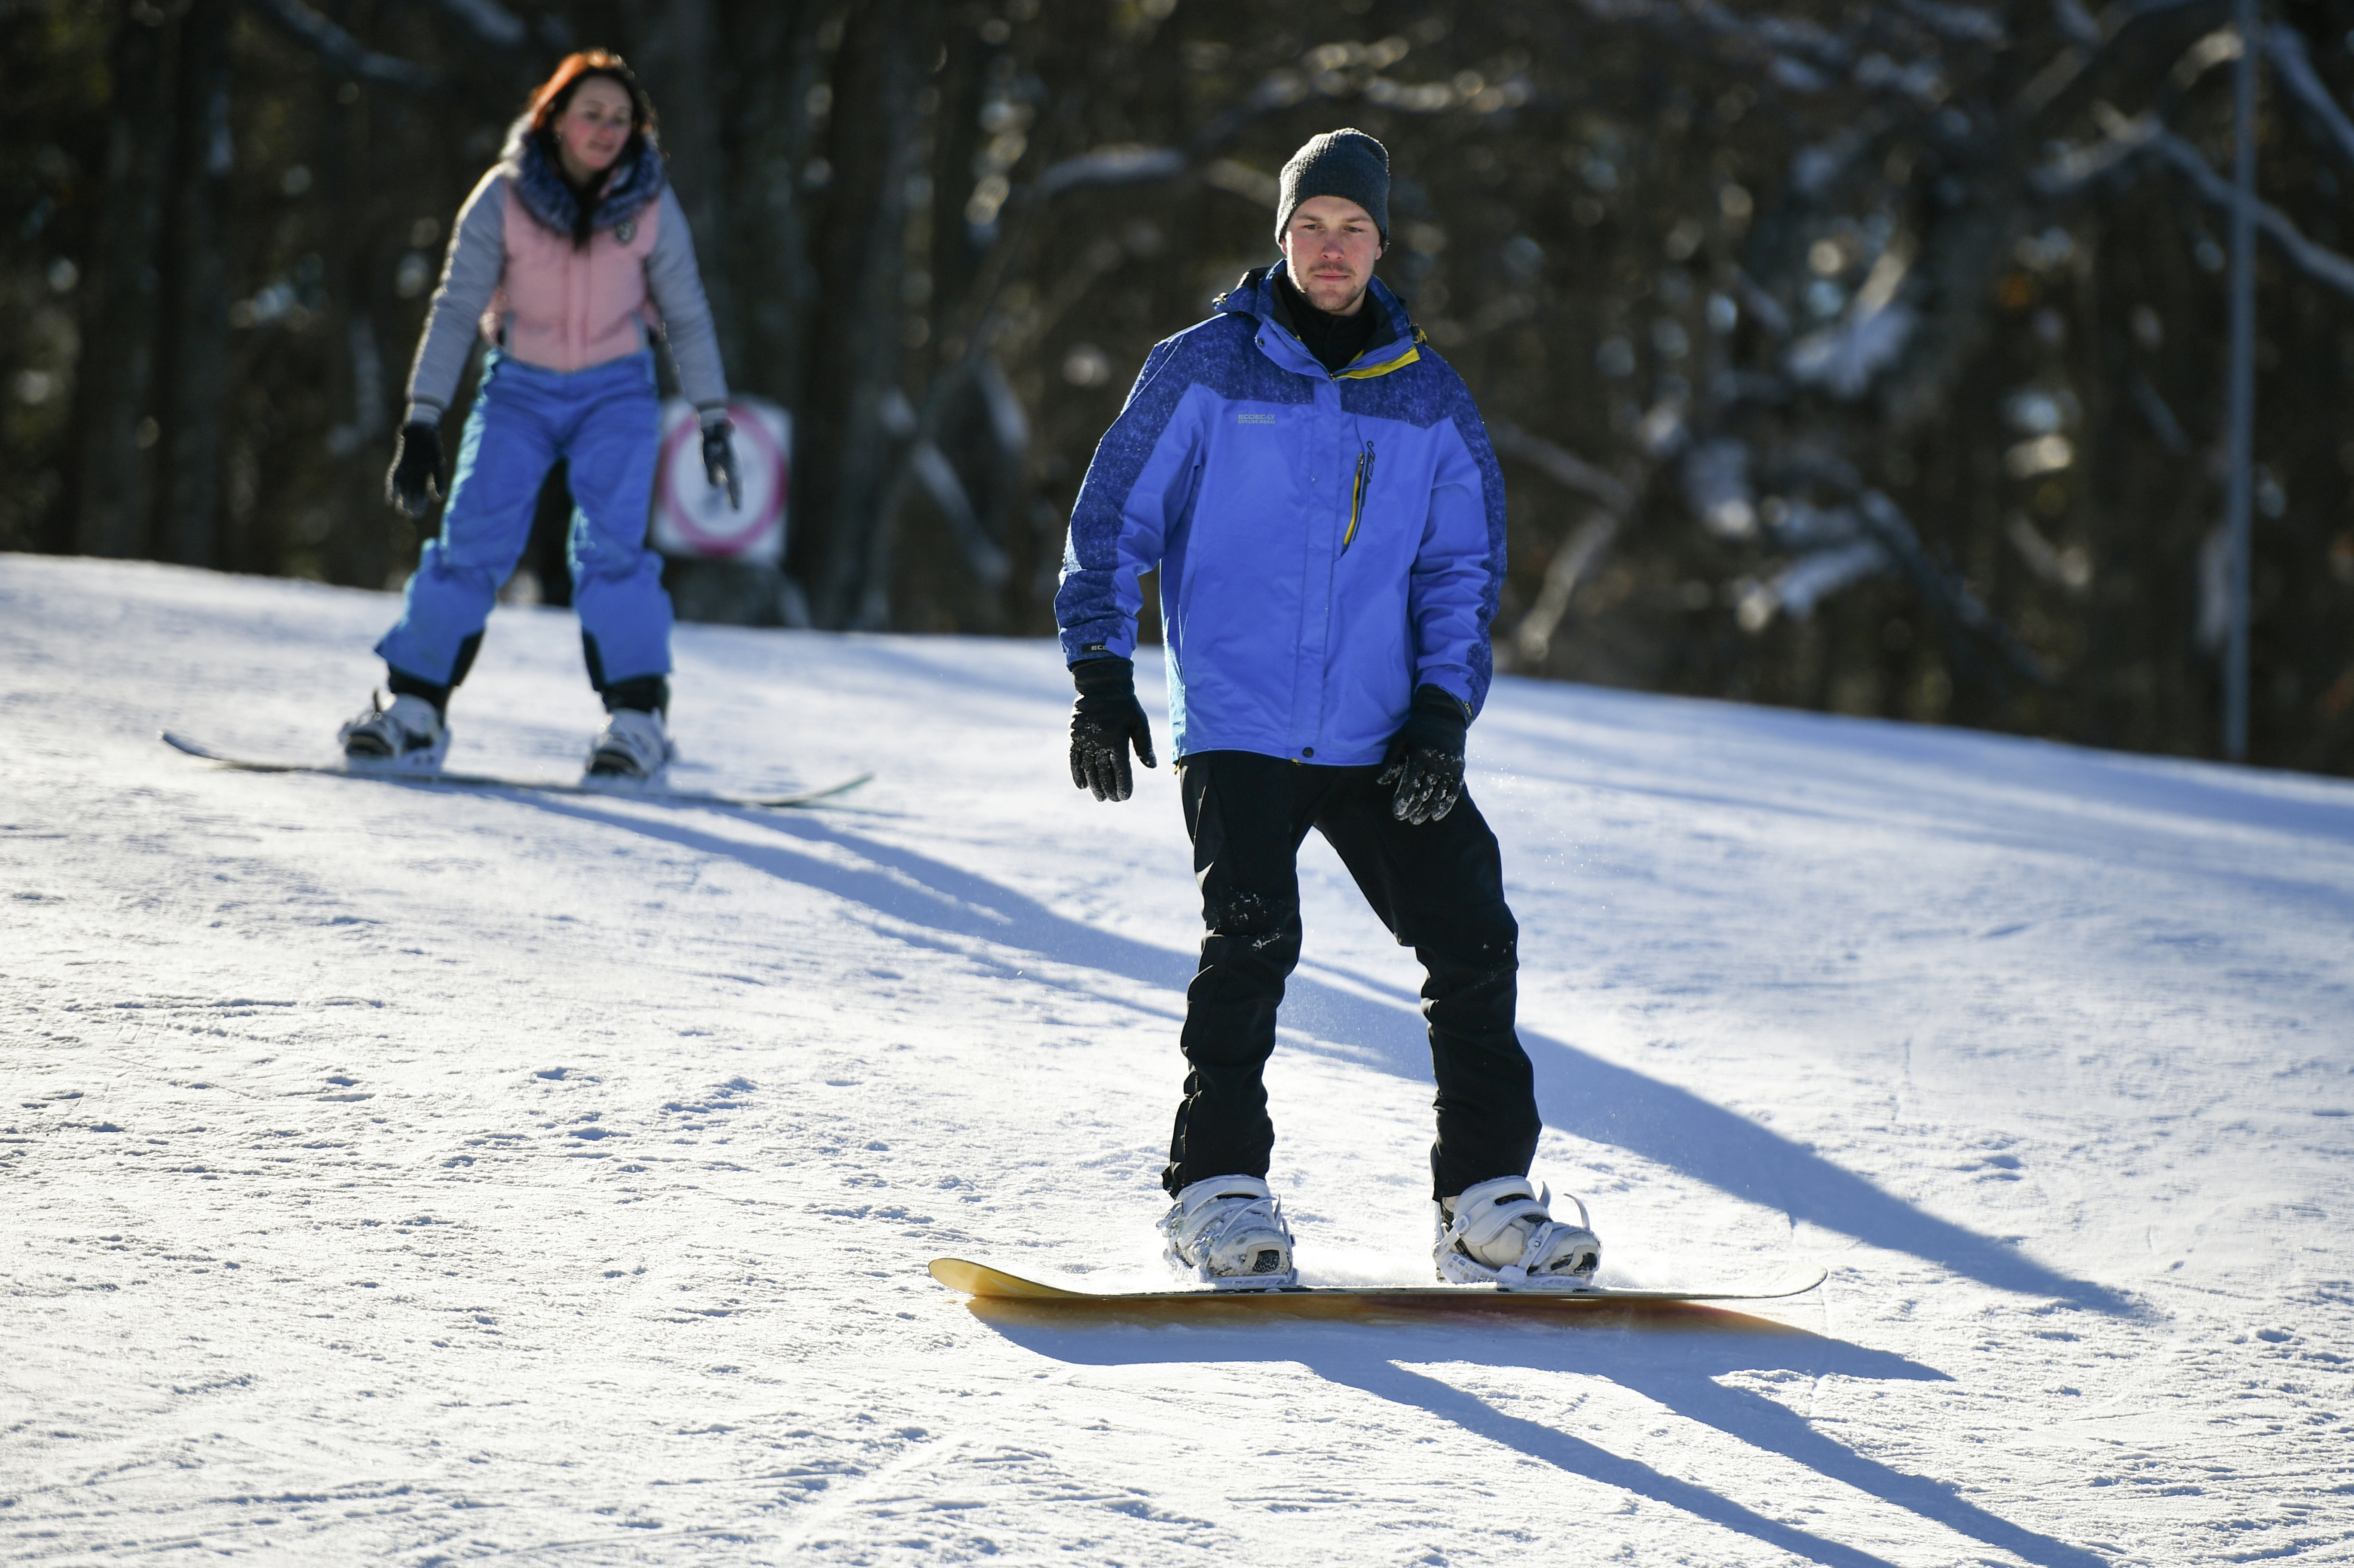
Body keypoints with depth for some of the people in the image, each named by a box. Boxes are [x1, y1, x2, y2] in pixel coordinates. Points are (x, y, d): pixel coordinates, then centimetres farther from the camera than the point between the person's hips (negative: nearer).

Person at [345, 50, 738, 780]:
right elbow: (454, 310, -13)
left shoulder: (650, 205, -11)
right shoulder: (504, 197, -15)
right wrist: (422, 427, -18)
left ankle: (638, 720, -14)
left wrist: (715, 423, -1)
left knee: (610, 548, -18)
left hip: (616, 394, 0)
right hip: (519, 391, 0)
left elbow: (686, 317, 0)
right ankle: (414, 709, -2)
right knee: (470, 544, -11)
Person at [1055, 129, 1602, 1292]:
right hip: (1235, 726, -3)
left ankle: (1485, 1203, 6)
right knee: (1251, 939, -21)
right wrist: (1101, 674, -5)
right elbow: (1113, 520, 4)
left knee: (1474, 941, -3)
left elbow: (1464, 566, 12)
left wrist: (1442, 711, -1)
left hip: (1379, 742, 3)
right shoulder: (1205, 371, 1)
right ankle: (1217, 1192, -10)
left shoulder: (1429, 399, 9)